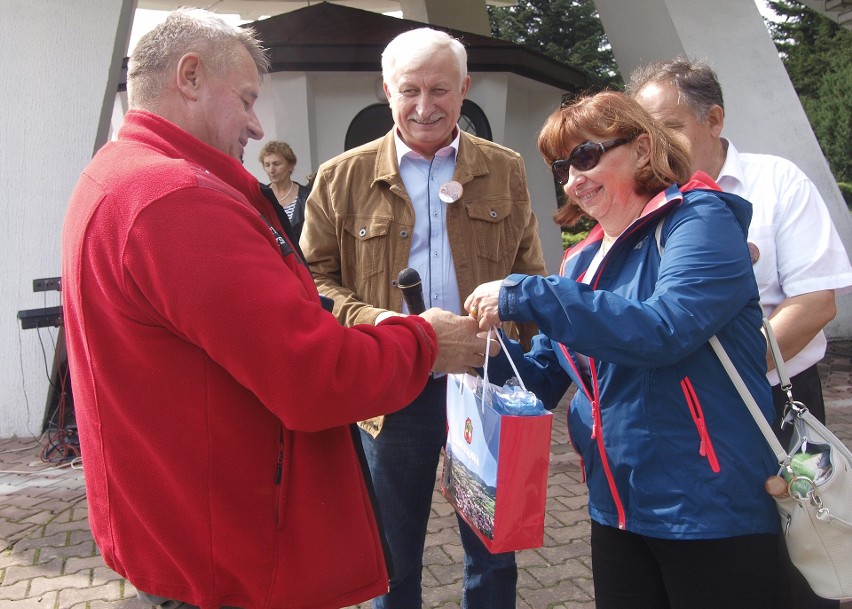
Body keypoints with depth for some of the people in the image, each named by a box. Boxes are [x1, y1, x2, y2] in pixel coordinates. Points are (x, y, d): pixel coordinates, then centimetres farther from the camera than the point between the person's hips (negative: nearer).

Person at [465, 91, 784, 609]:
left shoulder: (699, 219, -11)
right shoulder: (583, 261, 9)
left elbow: (665, 328, -29)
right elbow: (546, 375, 11)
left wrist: (525, 296, -26)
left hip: (713, 513, -6)